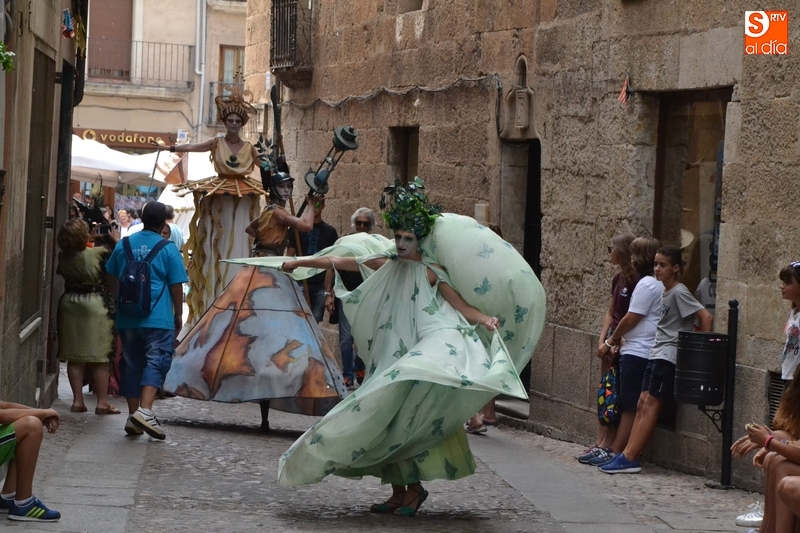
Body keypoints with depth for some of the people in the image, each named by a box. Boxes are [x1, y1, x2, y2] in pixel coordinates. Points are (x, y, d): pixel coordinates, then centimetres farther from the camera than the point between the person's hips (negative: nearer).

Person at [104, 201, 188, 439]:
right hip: (158, 319, -4)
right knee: (156, 363, -6)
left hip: (127, 318, 5)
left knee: (131, 365, 11)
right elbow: (176, 285, -3)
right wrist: (178, 314, 8)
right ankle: (145, 411, -23)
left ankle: (133, 415, 12)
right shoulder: (168, 249, -5)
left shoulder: (123, 244, 8)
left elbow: (110, 278, 17)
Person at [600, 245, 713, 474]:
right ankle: (627, 455, 0)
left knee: (650, 405, -10)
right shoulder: (665, 292, 15)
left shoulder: (679, 292, -12)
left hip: (668, 356, -9)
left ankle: (629, 458, -12)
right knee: (642, 404, 3)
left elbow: (706, 317, -19)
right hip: (657, 354, 9)